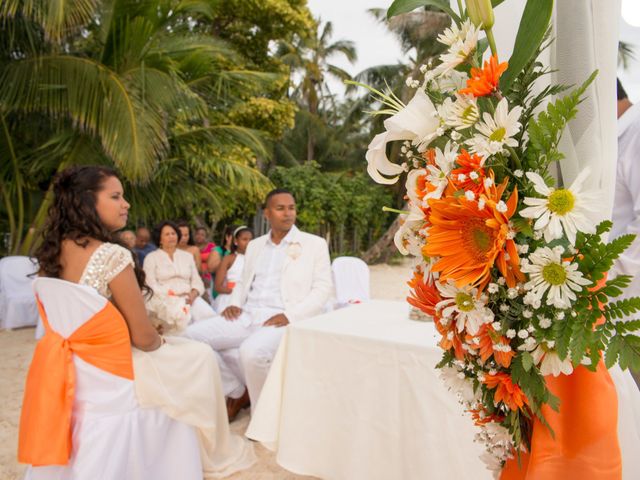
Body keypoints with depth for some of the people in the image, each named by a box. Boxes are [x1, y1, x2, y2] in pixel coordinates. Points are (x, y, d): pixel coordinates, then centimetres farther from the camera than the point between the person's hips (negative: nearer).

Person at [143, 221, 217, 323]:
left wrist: (193, 294, -10)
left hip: (189, 298, 4)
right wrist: (174, 295, -15)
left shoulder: (188, 256, 21)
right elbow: (151, 286, -2)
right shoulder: (151, 258, 9)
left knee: (209, 316, -27)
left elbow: (197, 281, 13)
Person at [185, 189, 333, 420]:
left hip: (283, 319, -6)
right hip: (246, 316, 6)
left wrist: (291, 315, -17)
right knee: (192, 335, -10)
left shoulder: (315, 244, 4)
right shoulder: (254, 245, 19)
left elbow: (323, 288, -3)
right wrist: (235, 303, 2)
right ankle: (237, 391, 7)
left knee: (252, 351, -36)